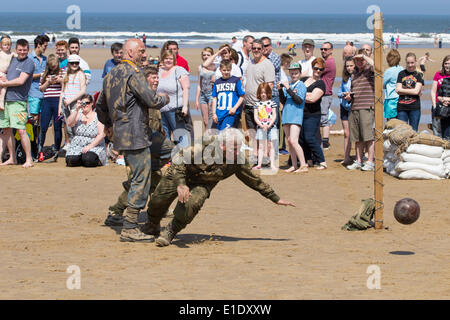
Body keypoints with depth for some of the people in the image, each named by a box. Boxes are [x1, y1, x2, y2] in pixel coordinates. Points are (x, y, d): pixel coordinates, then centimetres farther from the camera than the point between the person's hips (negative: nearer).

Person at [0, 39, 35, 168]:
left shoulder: (29, 63, -6)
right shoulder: (13, 60, 17)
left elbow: (21, 81, -15)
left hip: (18, 100, -8)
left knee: (21, 130, -13)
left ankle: (29, 159, -8)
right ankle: (12, 158, 18)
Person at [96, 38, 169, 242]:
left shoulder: (111, 75, 16)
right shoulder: (134, 73, -13)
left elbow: (100, 106, 24)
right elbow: (152, 101, -19)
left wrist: (108, 124, 37)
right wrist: (164, 98, 2)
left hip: (121, 135, 10)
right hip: (135, 136, -9)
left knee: (136, 179, 17)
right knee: (141, 181, -6)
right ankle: (129, 228, -7)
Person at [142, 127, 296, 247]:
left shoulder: (239, 162, -21)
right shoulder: (204, 146, -34)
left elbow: (254, 181, -6)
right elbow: (179, 160, -32)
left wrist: (276, 199, -1)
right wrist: (180, 184, -47)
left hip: (202, 185, 1)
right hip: (179, 176, -1)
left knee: (191, 205, -28)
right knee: (158, 201, 1)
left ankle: (170, 231, -2)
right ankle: (152, 224, 39)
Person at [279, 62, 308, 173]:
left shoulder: (301, 85, -1)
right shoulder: (287, 85, 14)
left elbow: (299, 100, -14)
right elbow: (283, 101, 10)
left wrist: (288, 89, -18)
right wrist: (280, 90, -5)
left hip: (296, 115, -6)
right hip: (286, 115, 6)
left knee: (293, 141, -17)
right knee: (289, 142, 7)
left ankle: (303, 165, -17)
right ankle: (294, 165, 12)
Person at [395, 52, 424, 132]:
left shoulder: (418, 75, 4)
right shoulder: (401, 74, 9)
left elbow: (416, 91, -8)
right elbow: (397, 90, -1)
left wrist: (402, 90, -4)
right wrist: (412, 91, -9)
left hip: (414, 107, -1)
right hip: (402, 107, 1)